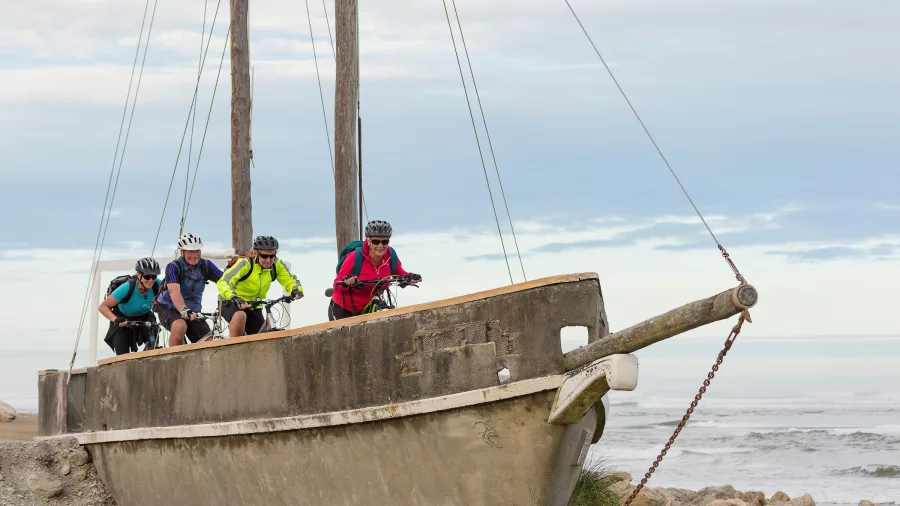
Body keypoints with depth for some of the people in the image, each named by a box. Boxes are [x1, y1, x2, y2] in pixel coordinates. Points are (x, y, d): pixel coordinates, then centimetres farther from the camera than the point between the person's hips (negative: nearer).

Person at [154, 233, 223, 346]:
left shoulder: (205, 266, -5)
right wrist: (184, 311, -51)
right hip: (168, 309, -5)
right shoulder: (174, 267, -19)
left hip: (193, 312, 5)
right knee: (180, 327, -38)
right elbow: (174, 291, -34)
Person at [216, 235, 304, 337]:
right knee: (240, 316, -37)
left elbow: (290, 280, -1)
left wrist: (296, 290, -25)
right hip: (232, 304, -5)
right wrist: (234, 298, -53)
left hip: (254, 308, 5)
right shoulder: (245, 263, -25)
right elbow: (223, 283, -34)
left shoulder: (276, 265, -9)